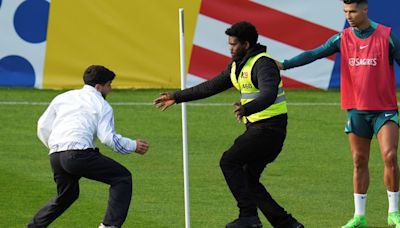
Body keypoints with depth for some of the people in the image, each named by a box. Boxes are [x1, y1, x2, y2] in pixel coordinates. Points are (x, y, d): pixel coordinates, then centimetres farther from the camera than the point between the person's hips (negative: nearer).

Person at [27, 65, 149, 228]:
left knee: (67, 195, 30)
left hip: (55, 157, 7)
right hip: (79, 153, -7)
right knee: (122, 178, 2)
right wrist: (133, 146, 10)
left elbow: (43, 126, 20)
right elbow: (108, 137, -2)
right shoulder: (102, 105, 8)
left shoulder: (63, 97, 24)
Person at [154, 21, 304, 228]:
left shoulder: (263, 64, -16)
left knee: (229, 161, -14)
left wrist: (246, 109, -51)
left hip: (269, 128, -10)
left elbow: (269, 95, -33)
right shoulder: (237, 65, 14)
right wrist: (177, 97, 21)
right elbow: (212, 87, 21)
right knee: (249, 180, 7)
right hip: (257, 128, 10)